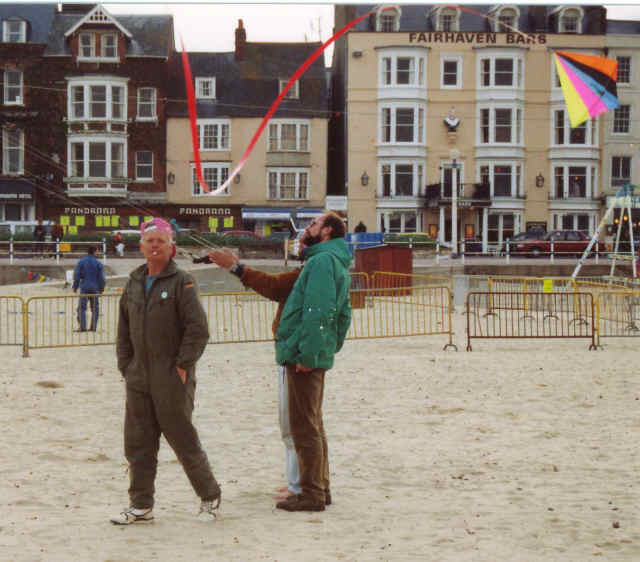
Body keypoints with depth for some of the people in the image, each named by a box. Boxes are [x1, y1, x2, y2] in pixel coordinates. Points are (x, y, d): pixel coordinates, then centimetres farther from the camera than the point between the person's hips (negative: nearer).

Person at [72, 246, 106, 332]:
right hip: (94, 289, 1)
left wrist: (75, 287, 10)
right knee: (95, 308, 11)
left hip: (84, 288, -1)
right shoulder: (98, 263, 1)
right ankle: (93, 327, 9)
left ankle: (82, 327, -15)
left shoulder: (81, 262, 0)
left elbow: (76, 276, 0)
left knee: (81, 308, -3)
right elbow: (101, 277, 1)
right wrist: (101, 288, 12)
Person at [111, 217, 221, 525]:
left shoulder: (182, 282, -6)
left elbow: (198, 329, -11)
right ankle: (141, 506, 15)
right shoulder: (134, 284, 13)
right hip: (138, 380, 6)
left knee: (183, 440, 0)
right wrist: (126, 366, 10)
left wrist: (183, 366, -13)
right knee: (138, 443, 6)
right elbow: (124, 331, 19)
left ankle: (209, 497, 17)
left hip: (172, 380, -6)